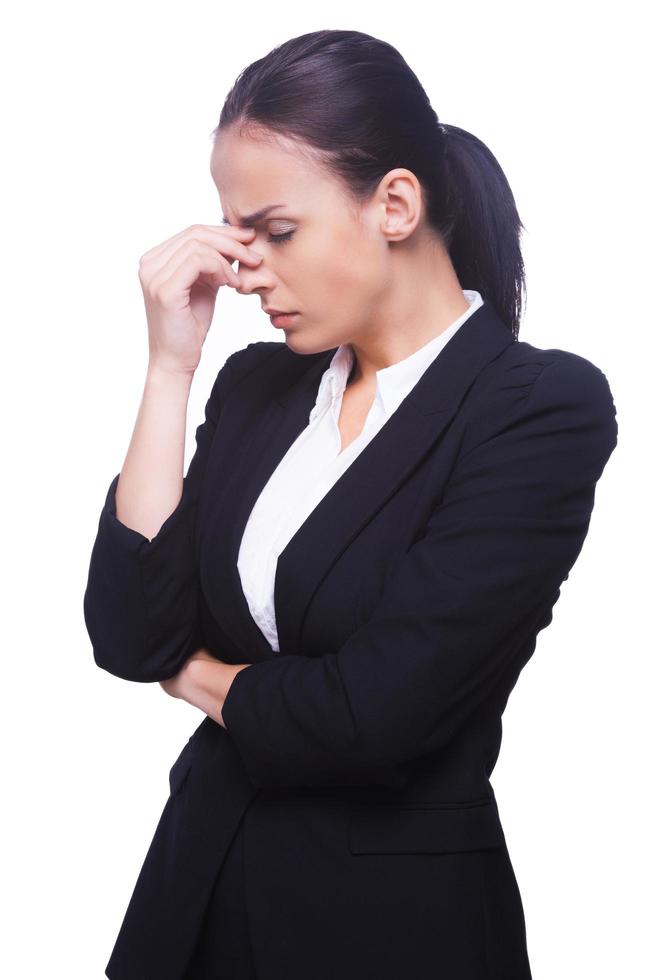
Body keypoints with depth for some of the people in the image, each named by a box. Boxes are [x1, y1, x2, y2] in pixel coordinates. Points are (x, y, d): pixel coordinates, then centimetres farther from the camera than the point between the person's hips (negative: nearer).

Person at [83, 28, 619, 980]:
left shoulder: (545, 406, -16)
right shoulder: (256, 384, 3)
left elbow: (373, 713, -22)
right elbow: (131, 640, -8)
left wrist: (200, 676, -4)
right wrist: (171, 363, -10)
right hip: (203, 876, 5)